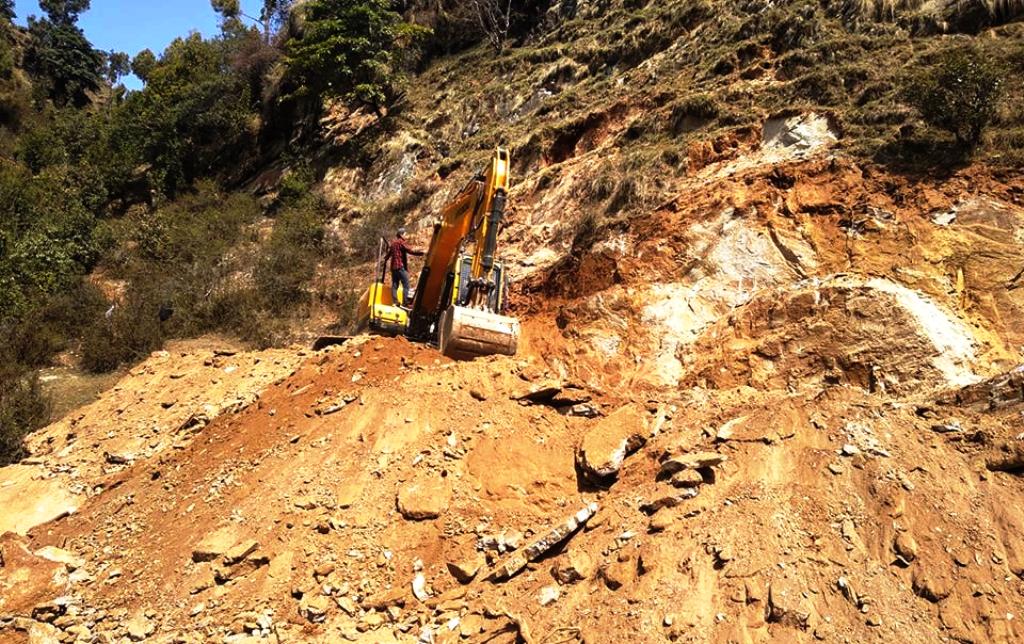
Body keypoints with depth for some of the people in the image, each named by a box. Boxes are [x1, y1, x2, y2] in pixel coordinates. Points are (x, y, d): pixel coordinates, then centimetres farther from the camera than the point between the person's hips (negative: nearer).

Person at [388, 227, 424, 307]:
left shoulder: (393, 243, 17)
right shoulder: (401, 242, -9)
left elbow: (389, 253, 31)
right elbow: (411, 251, -20)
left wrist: (386, 258, 53)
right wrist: (422, 252, -21)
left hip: (393, 267, 9)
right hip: (401, 267, -9)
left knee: (394, 285, 9)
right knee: (406, 285, -7)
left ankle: (395, 302, 9)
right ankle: (405, 302, -12)